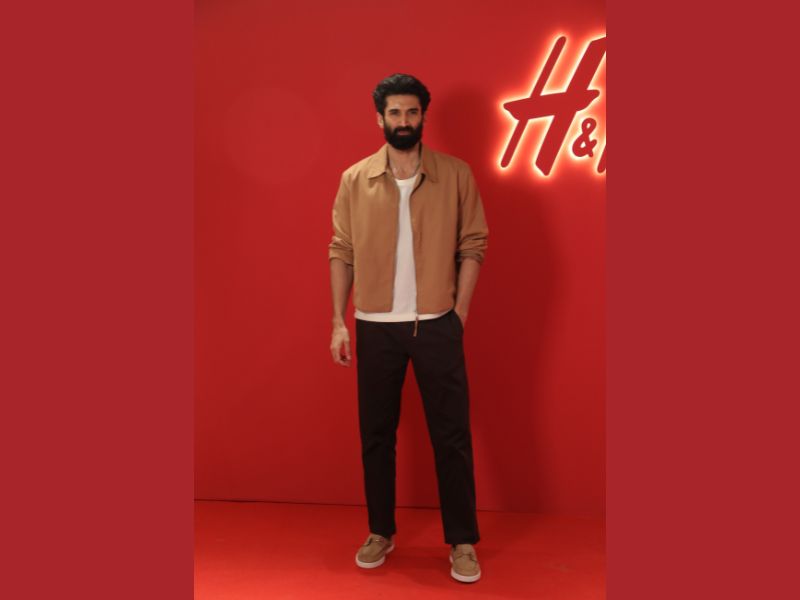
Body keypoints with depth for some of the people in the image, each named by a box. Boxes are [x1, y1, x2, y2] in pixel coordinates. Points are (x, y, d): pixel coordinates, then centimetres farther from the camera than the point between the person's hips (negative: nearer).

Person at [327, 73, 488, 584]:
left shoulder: (456, 175, 0)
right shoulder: (354, 180, 3)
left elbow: (473, 245, 0)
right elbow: (341, 253, 3)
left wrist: (459, 314, -6)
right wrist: (339, 322, -2)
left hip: (437, 325, -1)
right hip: (375, 326, 2)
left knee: (452, 435, 5)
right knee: (376, 434, 11)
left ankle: (463, 541, 20)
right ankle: (381, 532, 29)